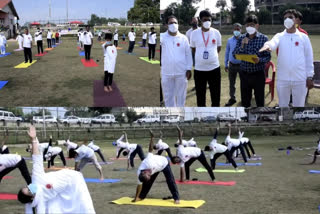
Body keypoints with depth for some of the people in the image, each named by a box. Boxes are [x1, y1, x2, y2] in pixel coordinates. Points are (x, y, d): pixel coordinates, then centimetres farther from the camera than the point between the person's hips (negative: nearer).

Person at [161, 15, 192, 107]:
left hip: (181, 72, 0)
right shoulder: (163, 37, 0)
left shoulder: (183, 38, 3)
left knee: (181, 95, 8)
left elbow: (188, 54, 5)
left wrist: (189, 69, 1)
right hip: (166, 73, 0)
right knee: (168, 96, 8)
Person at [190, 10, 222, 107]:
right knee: (200, 96, 8)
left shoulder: (216, 32, 0)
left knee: (216, 95, 7)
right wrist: (200, 57, 8)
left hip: (214, 68, 0)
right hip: (199, 69, 0)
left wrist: (211, 55, 9)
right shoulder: (194, 33, -2)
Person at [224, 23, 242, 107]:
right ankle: (232, 98, 27)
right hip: (232, 65, 3)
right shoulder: (230, 40, 4)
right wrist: (226, 64, 10)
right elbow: (227, 53, 10)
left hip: (241, 65, -3)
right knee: (231, 83, 13)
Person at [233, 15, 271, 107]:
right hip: (244, 73, 3)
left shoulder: (263, 38, -3)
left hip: (258, 74, -3)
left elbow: (268, 56, -4)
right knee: (245, 101, 10)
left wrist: (259, 60, -24)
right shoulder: (241, 38, 6)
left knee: (260, 101, 3)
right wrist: (242, 45, -15)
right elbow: (235, 55, 1)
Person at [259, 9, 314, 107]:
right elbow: (273, 42, -21)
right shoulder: (280, 36, 3)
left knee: (299, 105, 8)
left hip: (300, 79, -1)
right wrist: (267, 45, -45)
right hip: (282, 79, 1)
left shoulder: (303, 37, 3)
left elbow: (309, 58, 5)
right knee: (282, 105, 12)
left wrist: (310, 77, 0)